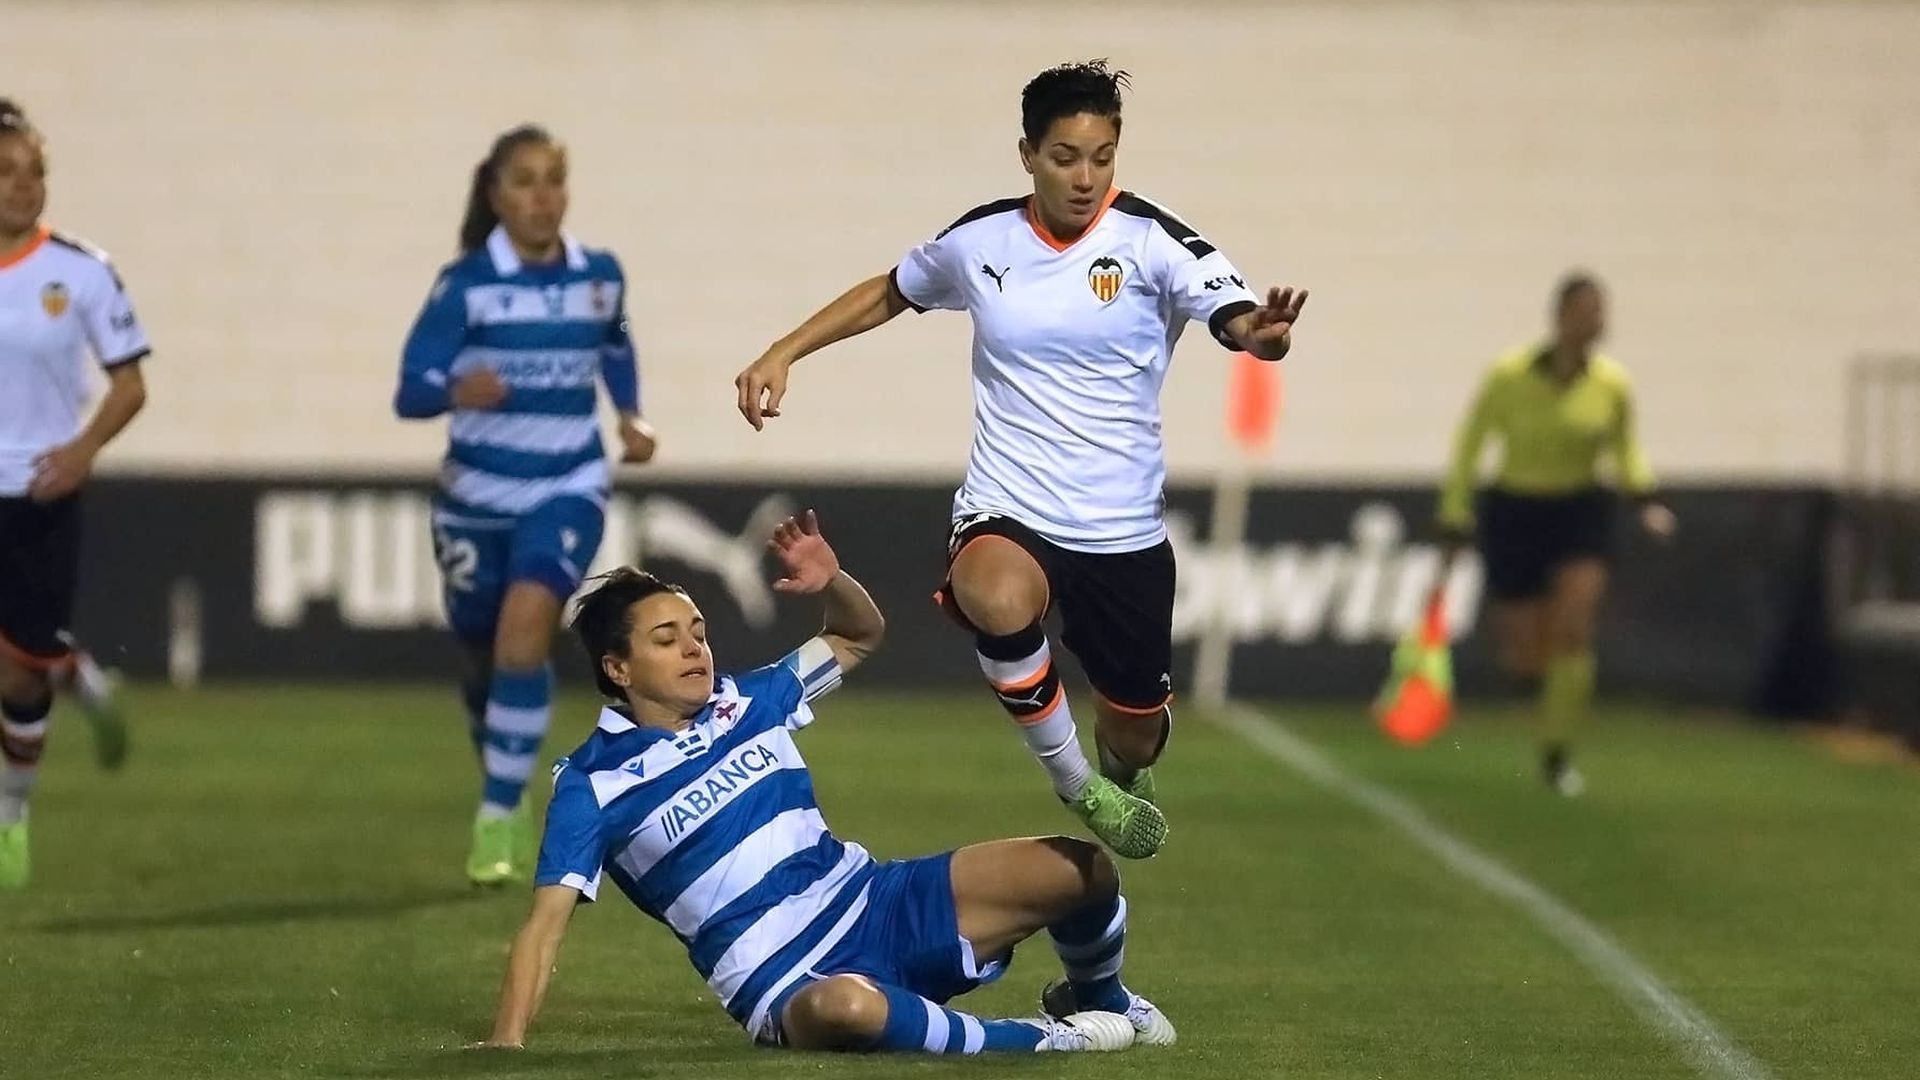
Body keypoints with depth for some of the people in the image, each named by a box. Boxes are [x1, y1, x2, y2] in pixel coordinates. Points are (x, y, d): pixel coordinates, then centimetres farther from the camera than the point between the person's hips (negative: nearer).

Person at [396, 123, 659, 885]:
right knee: (484, 655, 13)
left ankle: (498, 818, -18)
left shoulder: (600, 276, -1)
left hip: (566, 490, 0)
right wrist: (457, 391, -36)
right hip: (477, 494, 0)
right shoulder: (465, 284, -11)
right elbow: (410, 391, -14)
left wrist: (631, 419, 5)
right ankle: (508, 795, 41)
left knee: (525, 627, -24)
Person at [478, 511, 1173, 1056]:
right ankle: (1041, 1040, -22)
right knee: (843, 1007, -46)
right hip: (783, 987, -6)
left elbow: (861, 636, 24)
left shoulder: (743, 703, 9)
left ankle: (1098, 999, 25)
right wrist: (506, 1045, -24)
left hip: (880, 904, 6)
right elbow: (545, 924, -11)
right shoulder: (593, 785, -6)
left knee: (1082, 869, -10)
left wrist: (830, 582, 1)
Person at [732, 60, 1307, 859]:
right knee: (998, 599, -38)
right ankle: (1073, 782, -14)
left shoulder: (1150, 240, -9)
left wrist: (1263, 332, -48)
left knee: (1136, 733, 13)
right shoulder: (979, 241, -2)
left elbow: (1239, 320, -25)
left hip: (1125, 528, 1)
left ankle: (1121, 768, 55)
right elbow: (889, 293, 18)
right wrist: (782, 354, 12)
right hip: (1007, 511, -1)